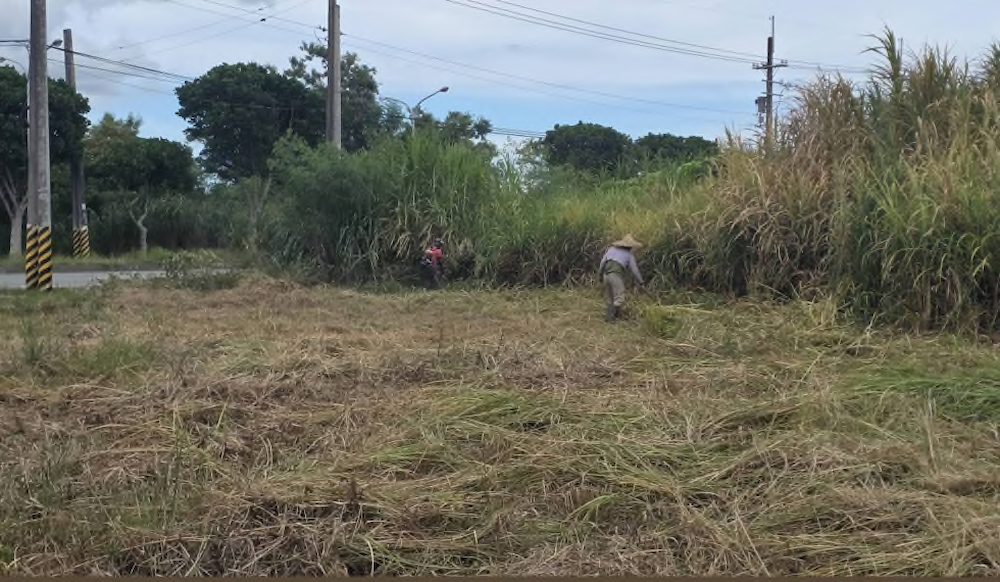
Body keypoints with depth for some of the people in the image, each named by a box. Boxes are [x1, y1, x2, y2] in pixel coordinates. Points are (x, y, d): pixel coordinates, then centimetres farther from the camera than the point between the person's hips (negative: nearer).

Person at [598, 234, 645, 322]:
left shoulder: (611, 248, 18)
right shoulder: (629, 255, 11)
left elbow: (603, 261, 14)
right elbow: (634, 269, 15)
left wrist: (600, 274, 24)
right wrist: (641, 281, 27)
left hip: (606, 274, 5)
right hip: (616, 275, -5)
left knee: (609, 298, 16)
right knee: (619, 298, -3)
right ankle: (609, 316, -15)